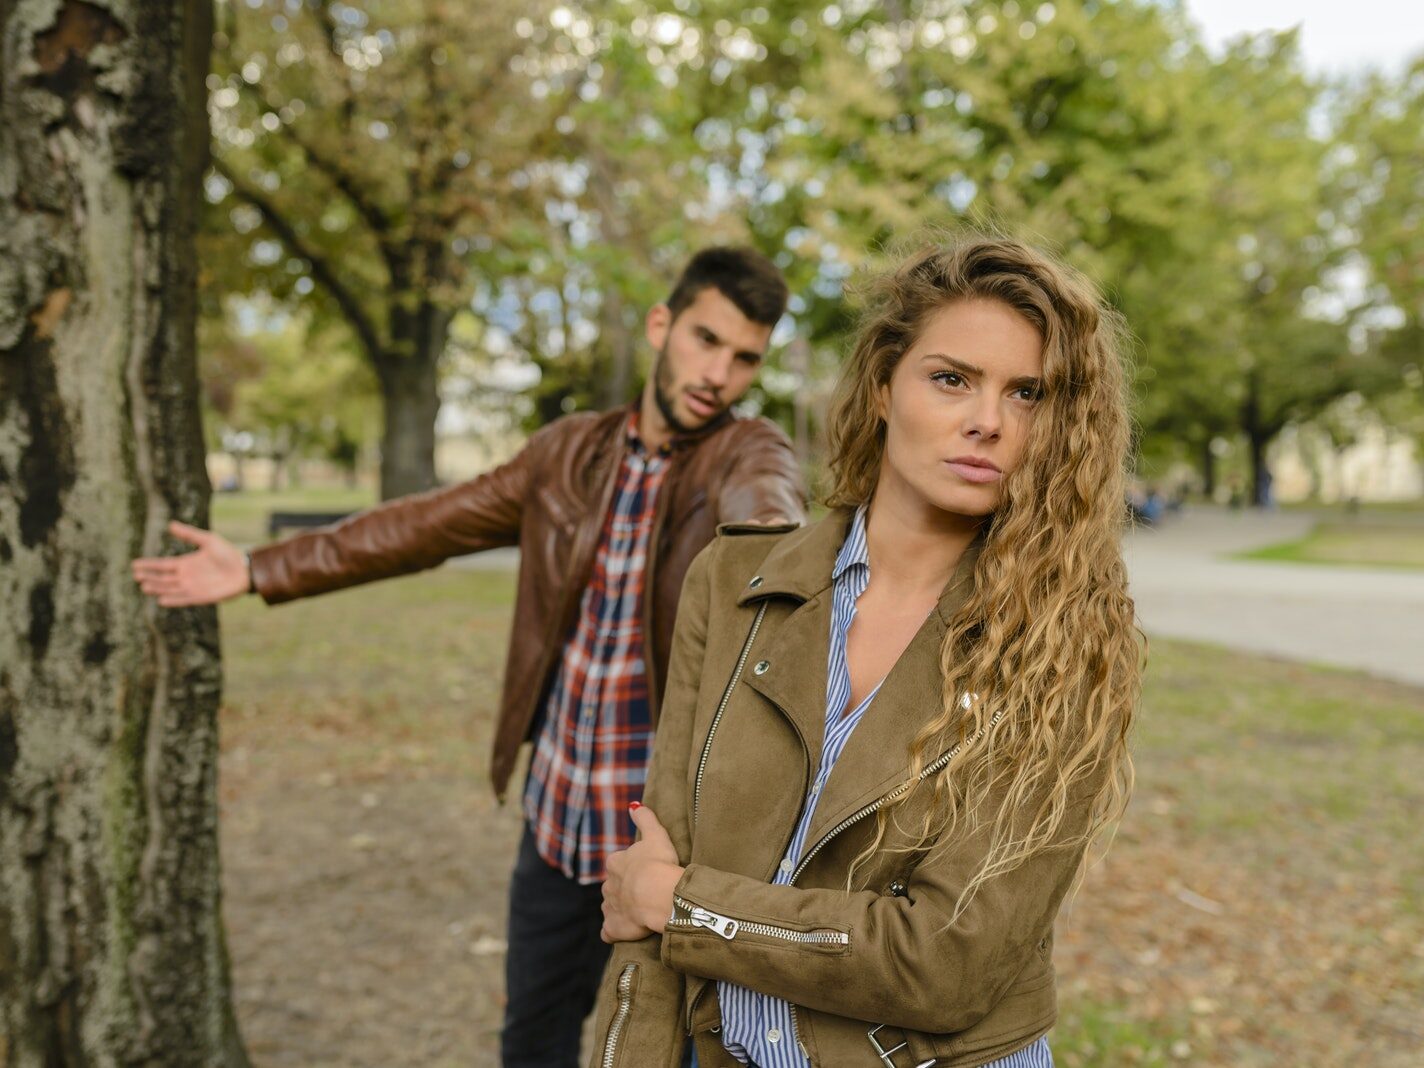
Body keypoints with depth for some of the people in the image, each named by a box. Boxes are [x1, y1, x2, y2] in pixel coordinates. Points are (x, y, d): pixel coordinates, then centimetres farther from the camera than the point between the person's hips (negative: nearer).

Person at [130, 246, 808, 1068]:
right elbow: (428, 524, 10)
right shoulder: (570, 452, 3)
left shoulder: (751, 451, -10)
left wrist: (771, 527, -59)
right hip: (556, 812, 4)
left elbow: (764, 494, -34)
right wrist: (261, 571, 11)